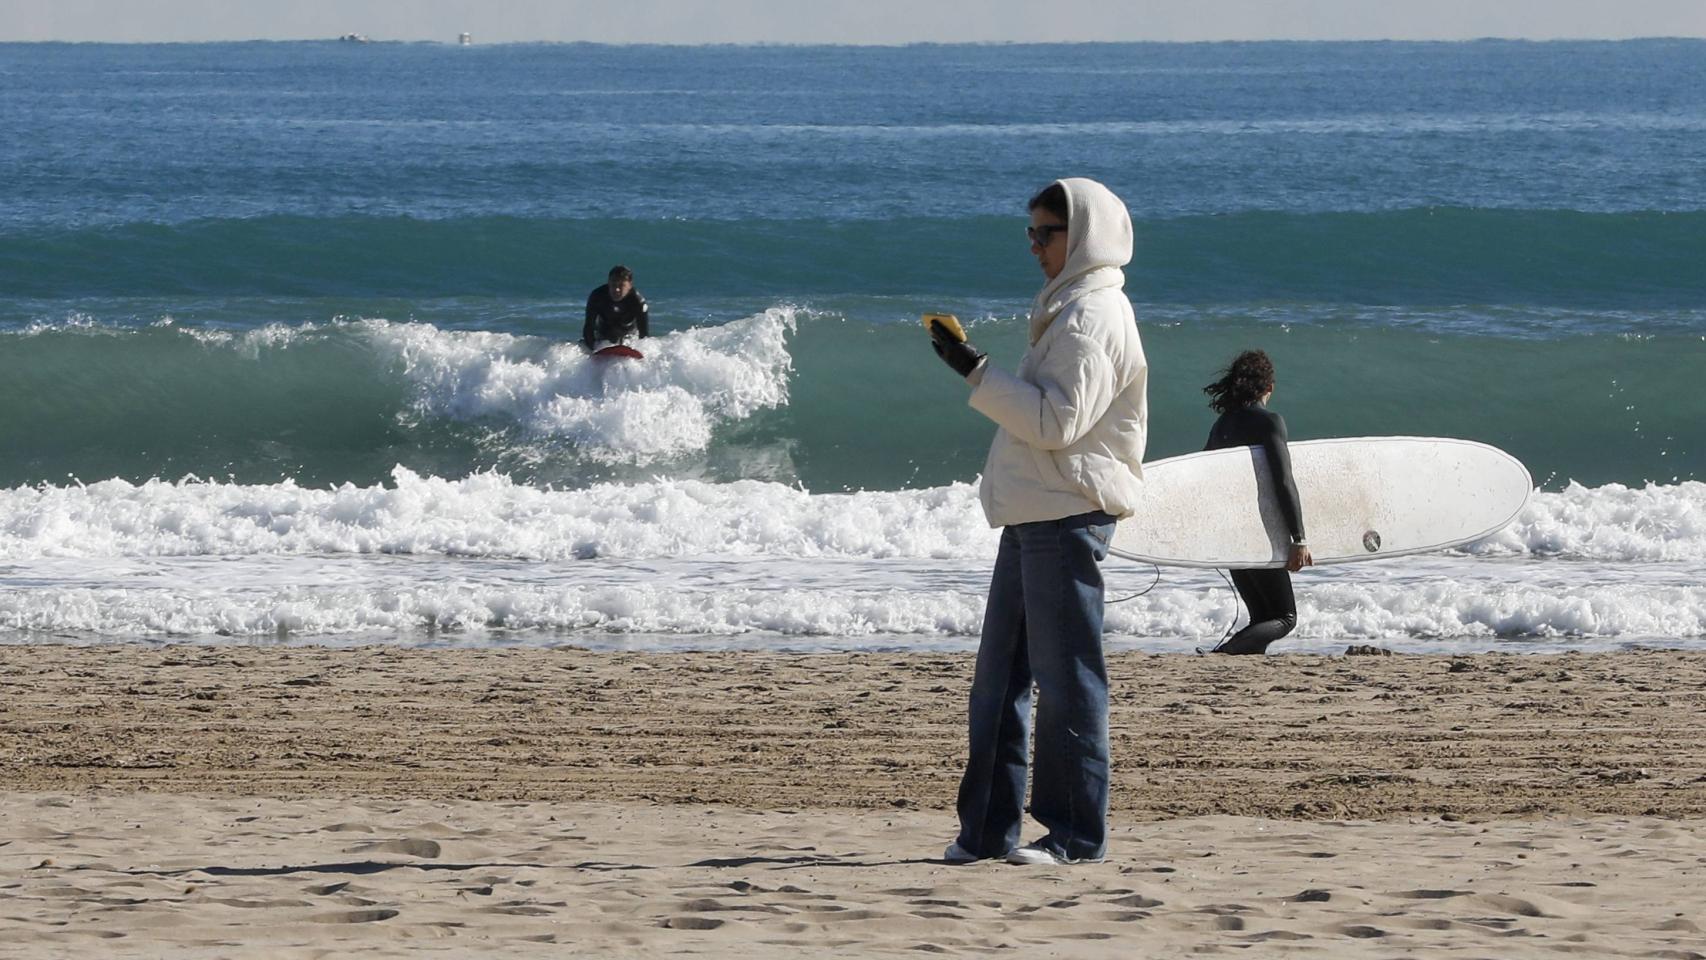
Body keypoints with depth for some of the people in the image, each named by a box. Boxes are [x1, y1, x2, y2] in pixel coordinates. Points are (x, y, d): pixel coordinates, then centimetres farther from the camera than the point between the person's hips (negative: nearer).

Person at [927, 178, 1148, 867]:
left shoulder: (1093, 317, -12)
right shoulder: (1068, 310, 21)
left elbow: (1057, 420, -21)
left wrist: (977, 373, -19)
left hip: (1068, 517, -11)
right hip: (1034, 518, 11)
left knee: (1066, 678, -7)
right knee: (999, 675, 10)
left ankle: (1077, 834, -3)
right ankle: (988, 828, 14)